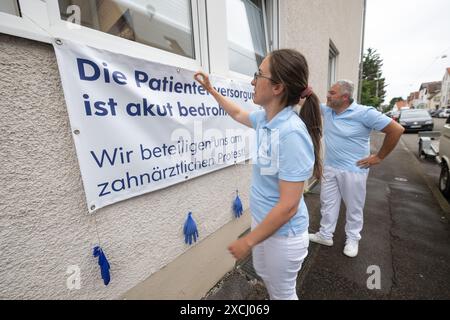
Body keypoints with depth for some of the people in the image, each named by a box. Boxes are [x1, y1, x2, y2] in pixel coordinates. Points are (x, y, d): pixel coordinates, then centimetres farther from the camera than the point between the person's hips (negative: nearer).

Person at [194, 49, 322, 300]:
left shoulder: (291, 134, -31)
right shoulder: (265, 119, -5)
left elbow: (288, 206, -29)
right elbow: (237, 113, 17)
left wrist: (248, 241, -19)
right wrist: (211, 89, 22)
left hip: (283, 232, -8)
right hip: (262, 220, 8)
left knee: (283, 292, 22)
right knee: (264, 273, 32)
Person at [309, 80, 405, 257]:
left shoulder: (364, 113, -16)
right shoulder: (326, 110, 0)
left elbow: (397, 130, -11)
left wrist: (379, 157, -9)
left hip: (353, 170, -5)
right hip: (329, 168, 5)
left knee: (354, 208, 13)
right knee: (327, 203, 15)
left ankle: (352, 240, 35)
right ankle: (325, 235, 33)